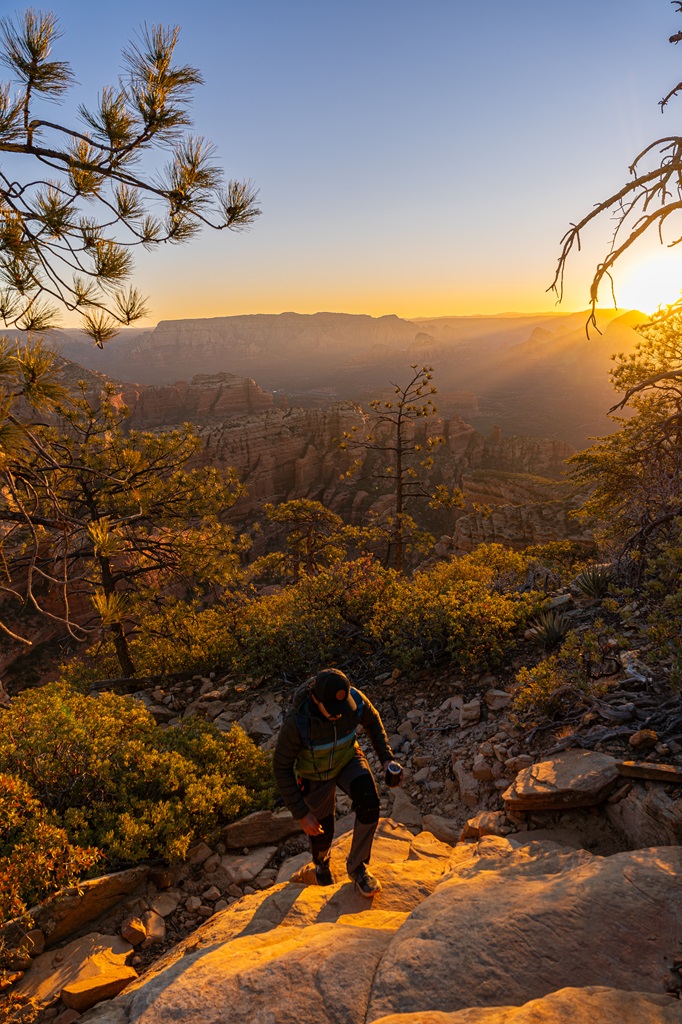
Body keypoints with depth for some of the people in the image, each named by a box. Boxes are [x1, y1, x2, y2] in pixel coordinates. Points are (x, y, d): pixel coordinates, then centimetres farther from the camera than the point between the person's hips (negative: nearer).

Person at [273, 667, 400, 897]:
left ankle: (357, 865, 1)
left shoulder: (356, 701, -30)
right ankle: (321, 860, 51)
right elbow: (282, 768, -23)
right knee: (322, 833, 11)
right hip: (315, 773, -1)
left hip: (348, 760, 2)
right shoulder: (296, 722, -38)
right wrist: (301, 813, -23)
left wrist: (386, 758, -13)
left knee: (369, 803, -25)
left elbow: (373, 722, -4)